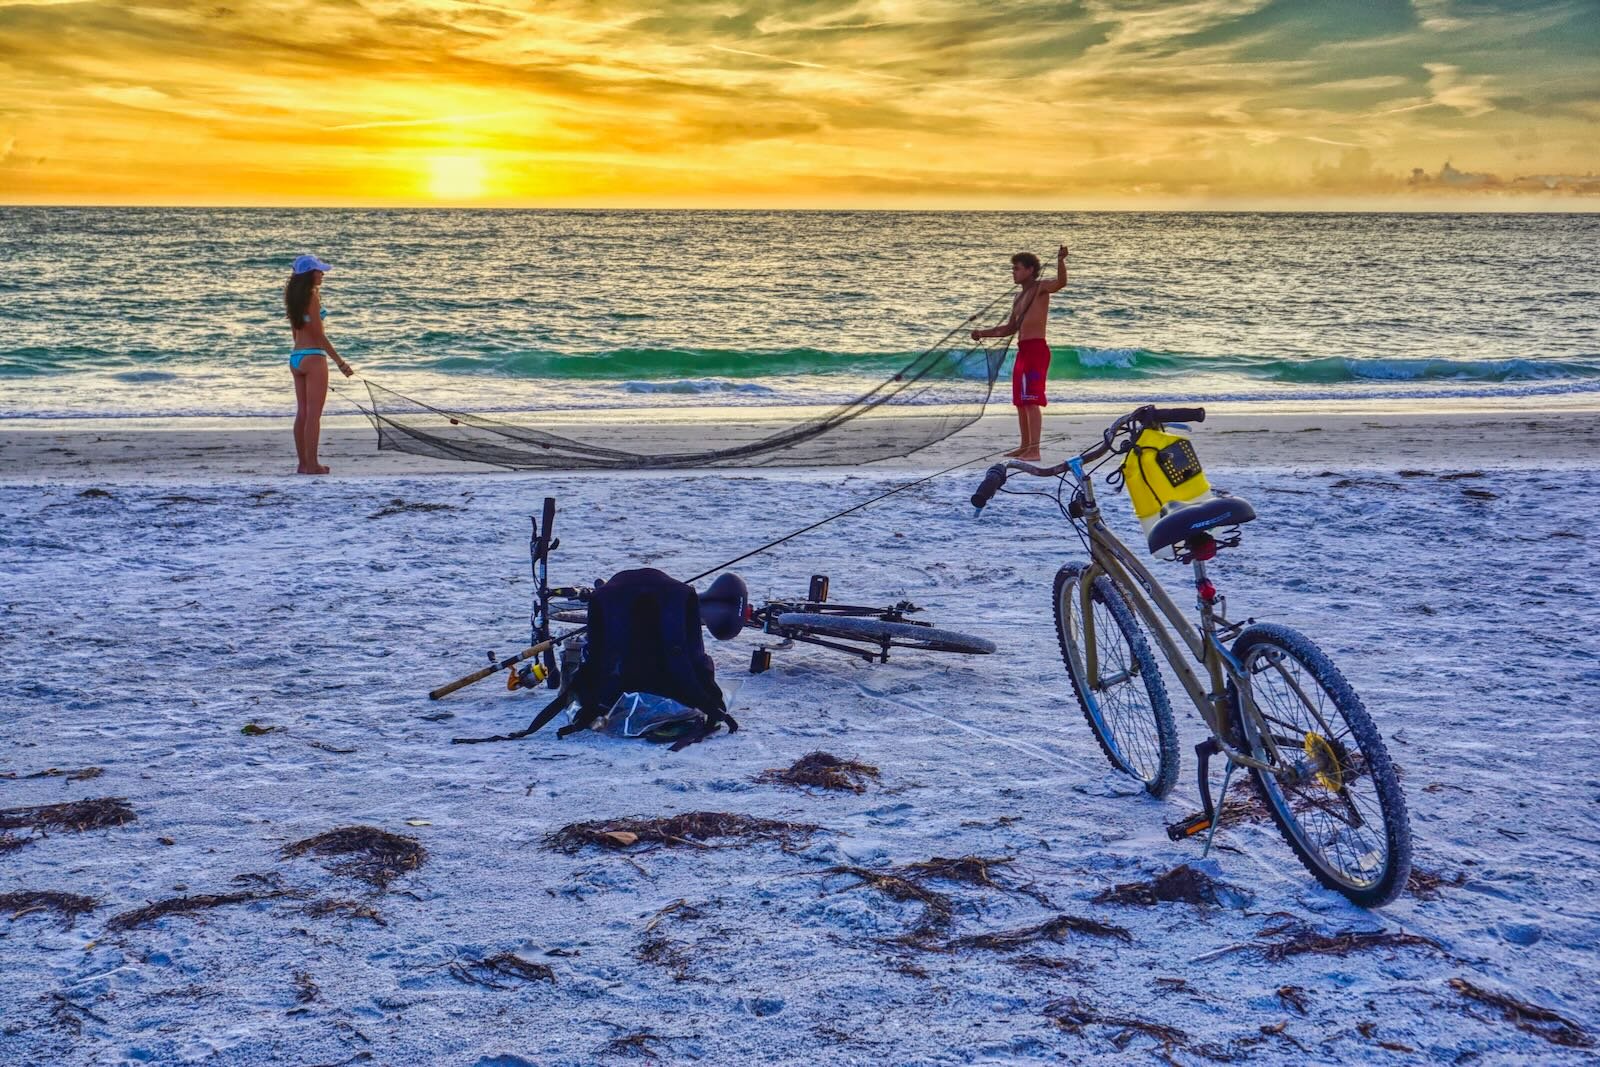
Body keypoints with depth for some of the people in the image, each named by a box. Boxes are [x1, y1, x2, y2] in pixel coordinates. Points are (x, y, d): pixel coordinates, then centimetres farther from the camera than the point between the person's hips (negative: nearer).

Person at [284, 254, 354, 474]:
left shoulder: (293, 297, 12)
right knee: (314, 414, -5)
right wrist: (340, 362, -11)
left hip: (296, 357, 8)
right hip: (313, 357, -8)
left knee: (302, 412, 10)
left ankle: (303, 463, 13)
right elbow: (319, 334, -14)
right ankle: (312, 464, -4)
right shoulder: (312, 296, -12)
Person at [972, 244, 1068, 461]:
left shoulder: (1040, 288, -5)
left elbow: (1061, 283, -26)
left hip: (1036, 349, -9)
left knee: (1032, 401, -13)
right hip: (1023, 351, 9)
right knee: (1020, 402, 14)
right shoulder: (1019, 298, 21)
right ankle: (1025, 446, 24)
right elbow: (1010, 328, 28)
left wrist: (1060, 261, -43)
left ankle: (1034, 450, -16)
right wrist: (983, 333, 20)